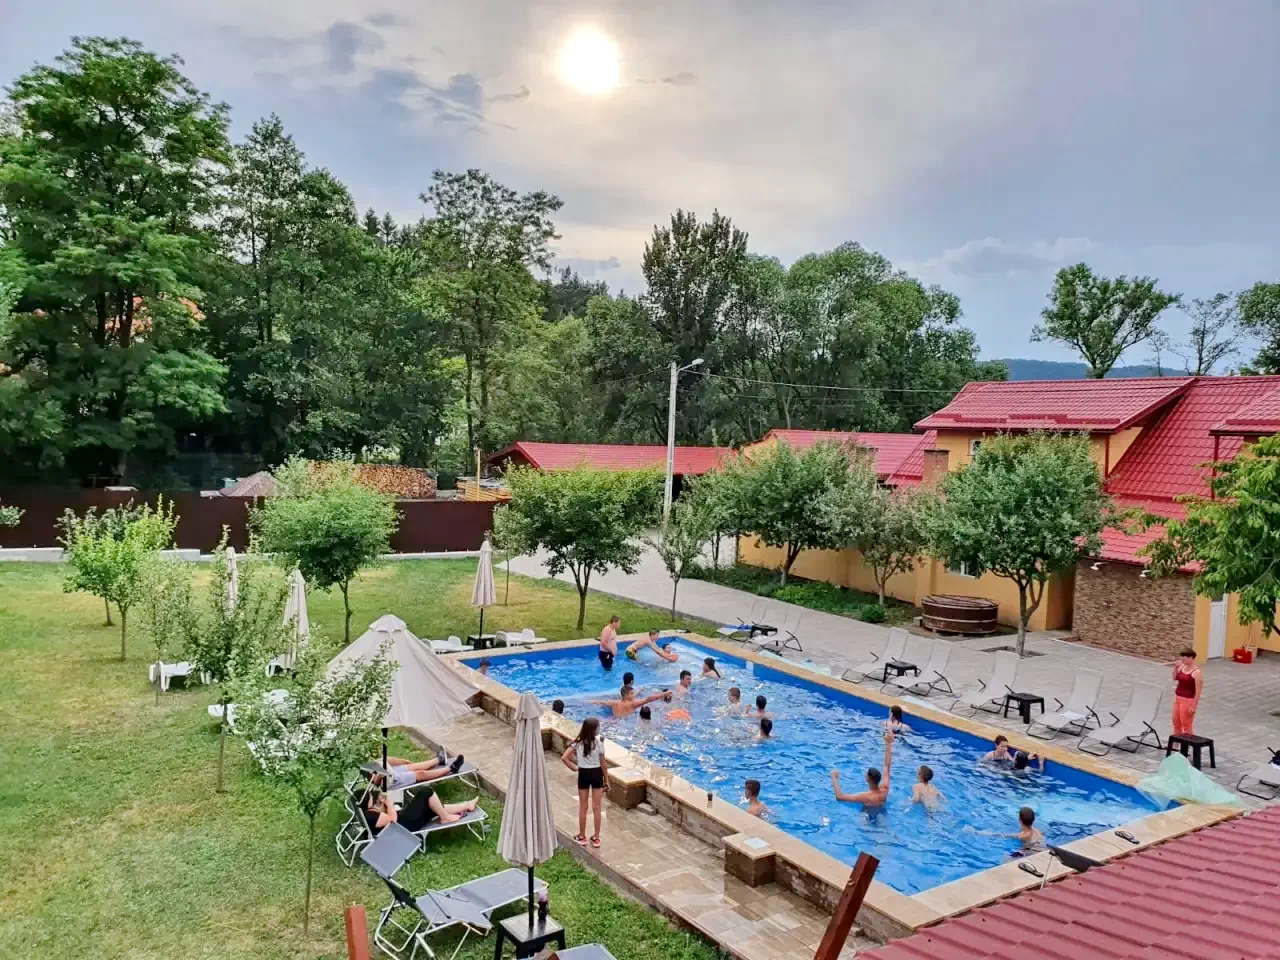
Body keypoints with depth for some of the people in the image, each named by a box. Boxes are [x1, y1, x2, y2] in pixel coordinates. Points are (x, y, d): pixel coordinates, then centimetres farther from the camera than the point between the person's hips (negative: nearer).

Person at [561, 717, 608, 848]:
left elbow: (564, 757, -14)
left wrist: (574, 767, -2)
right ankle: (596, 838, 18)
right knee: (596, 807, 10)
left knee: (583, 808, 13)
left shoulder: (578, 743, -8)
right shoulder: (599, 743, -14)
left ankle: (582, 837, 22)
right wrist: (606, 779, 5)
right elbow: (603, 764, -7)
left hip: (583, 774, 1)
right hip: (596, 774, -1)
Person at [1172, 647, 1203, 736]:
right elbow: (1175, 678, 17)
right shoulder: (1182, 666, 2)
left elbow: (1198, 691, -19)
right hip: (1178, 698, 8)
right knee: (1176, 722, 18)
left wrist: (1193, 706, -19)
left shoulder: (1196, 672, -20)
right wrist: (1176, 667, 1)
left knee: (1186, 725, 1)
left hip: (1188, 701, -8)